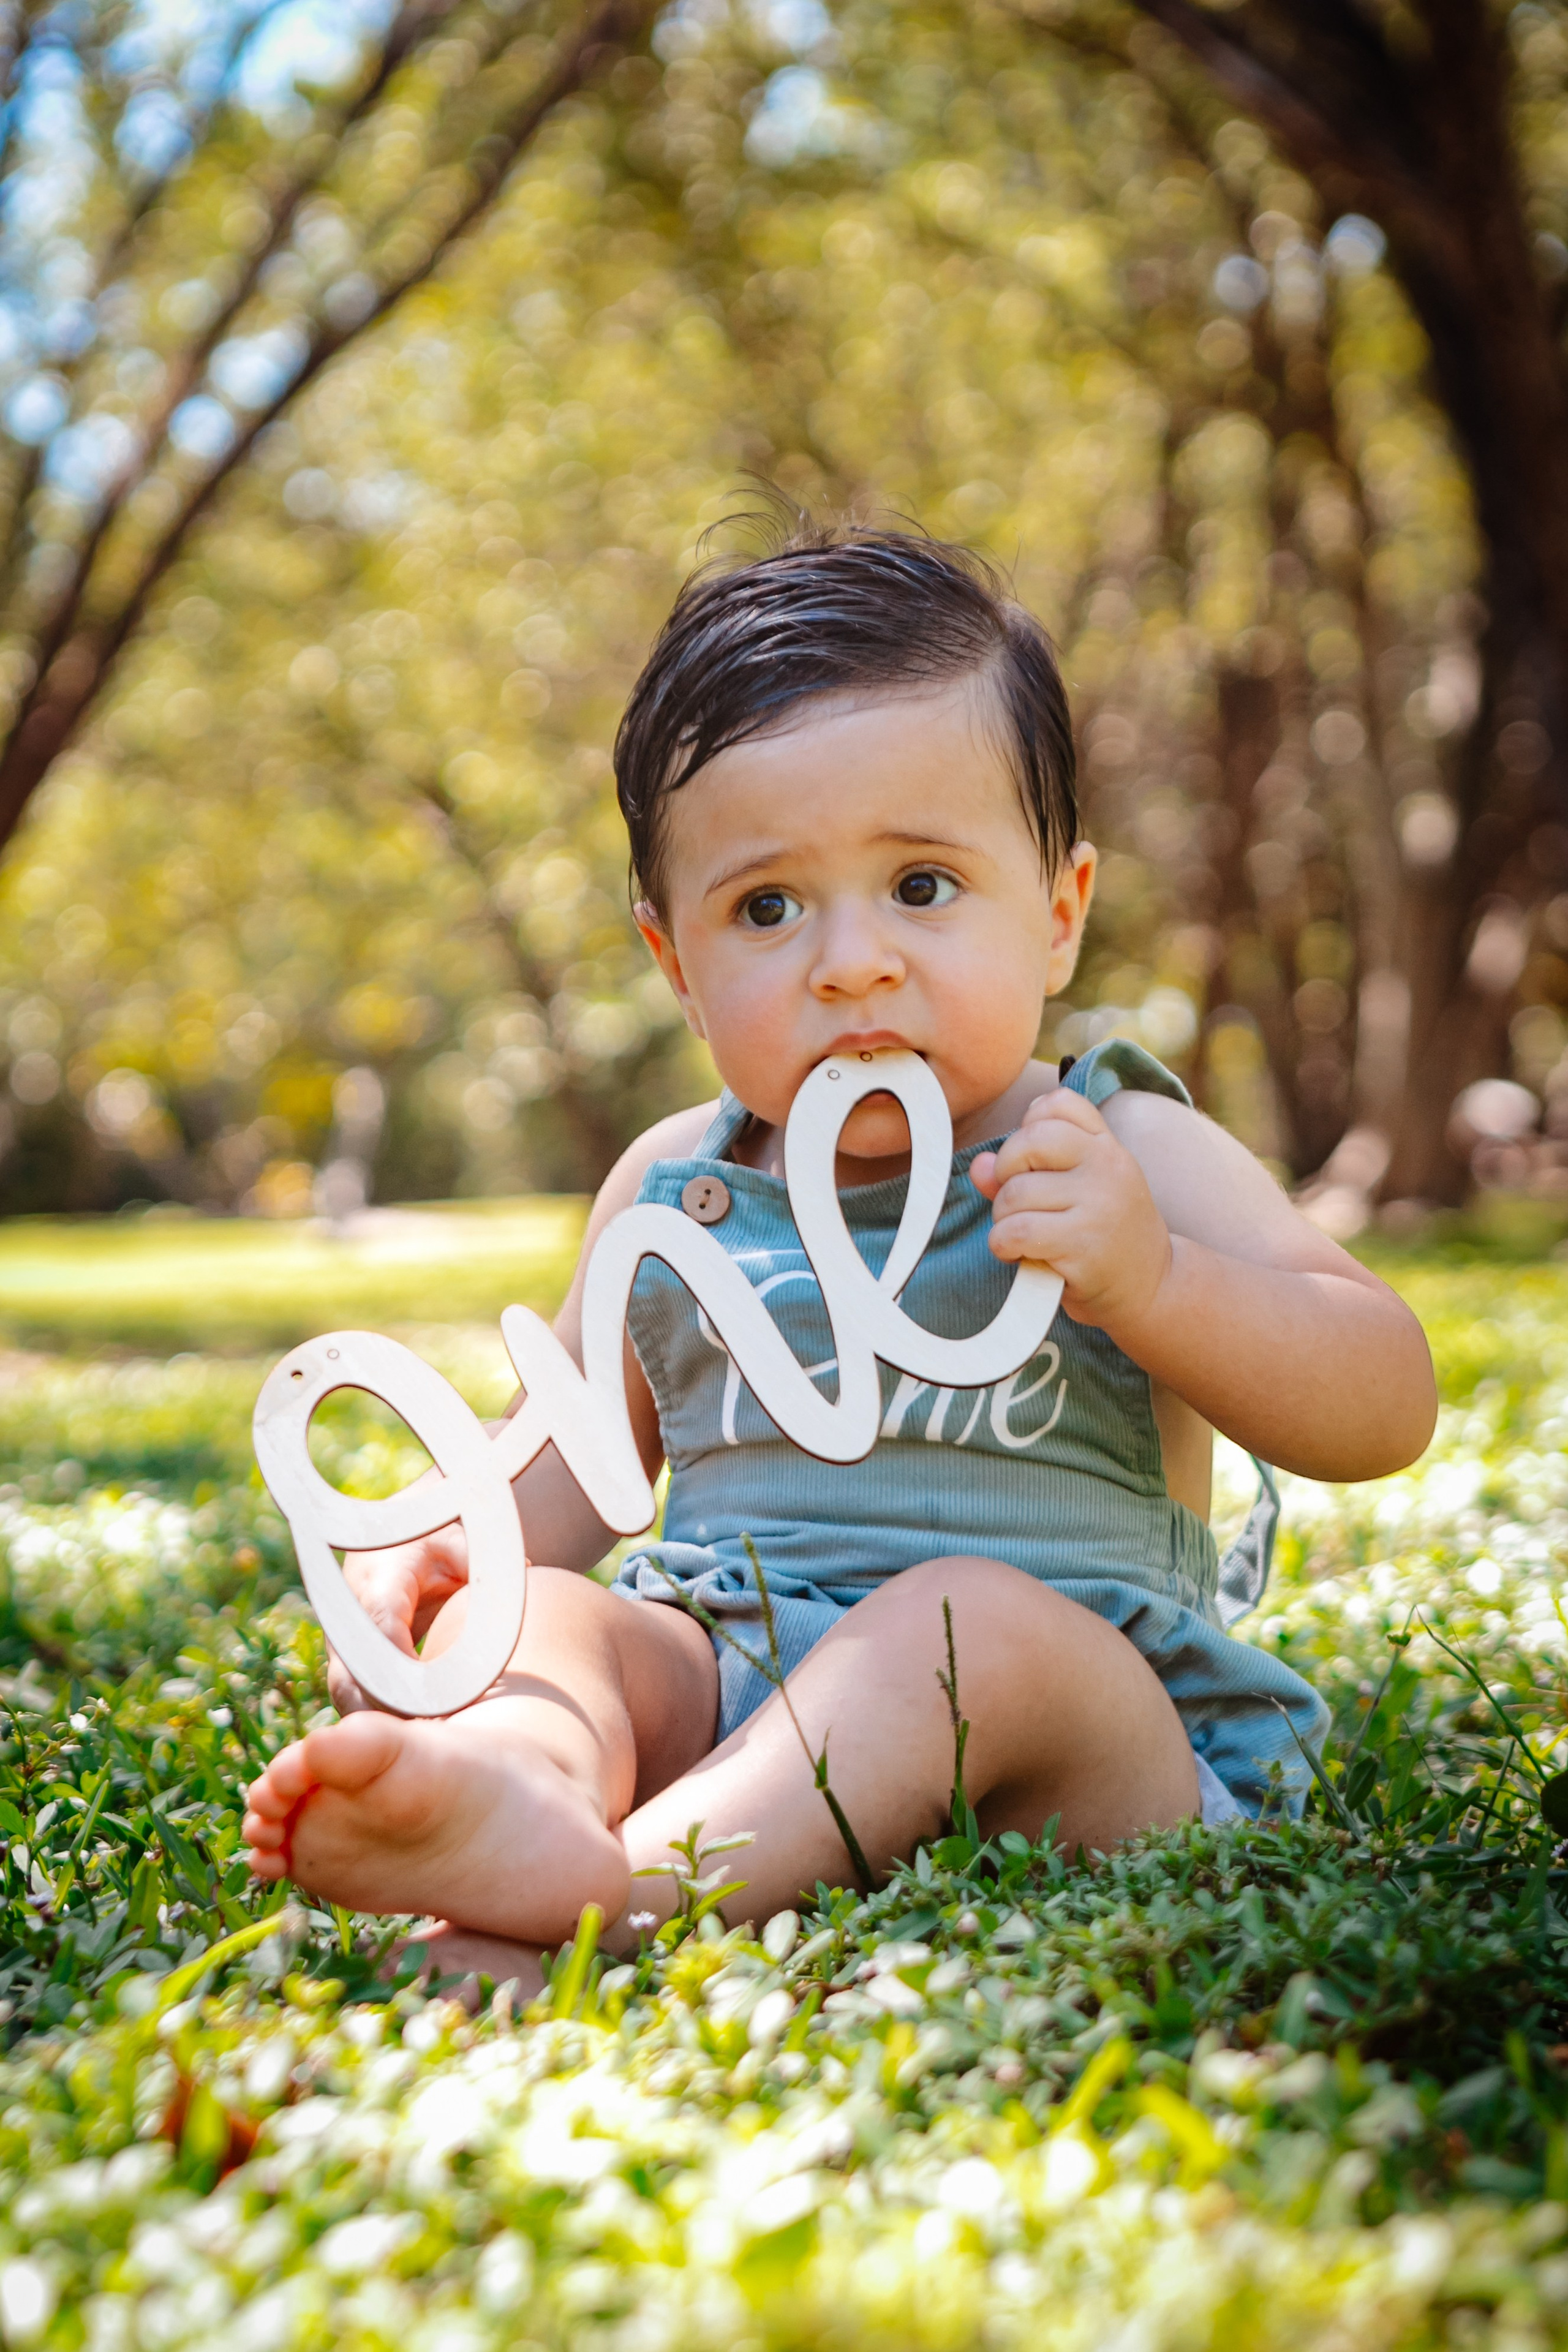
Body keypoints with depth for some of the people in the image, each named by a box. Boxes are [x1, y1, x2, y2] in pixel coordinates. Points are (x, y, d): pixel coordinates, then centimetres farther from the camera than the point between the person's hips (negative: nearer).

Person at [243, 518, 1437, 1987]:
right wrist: (435, 1559, 3)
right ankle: (536, 1768, -52)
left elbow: (1385, 1408, -5)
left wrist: (1149, 1281, -23)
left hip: (1083, 1722, -4)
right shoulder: (673, 1194, 13)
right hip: (723, 1694, 4)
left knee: (980, 1618, -33)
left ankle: (622, 1878, -53)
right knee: (521, 1615, -19)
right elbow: (572, 1456, 25)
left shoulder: (1122, 1157, 2)